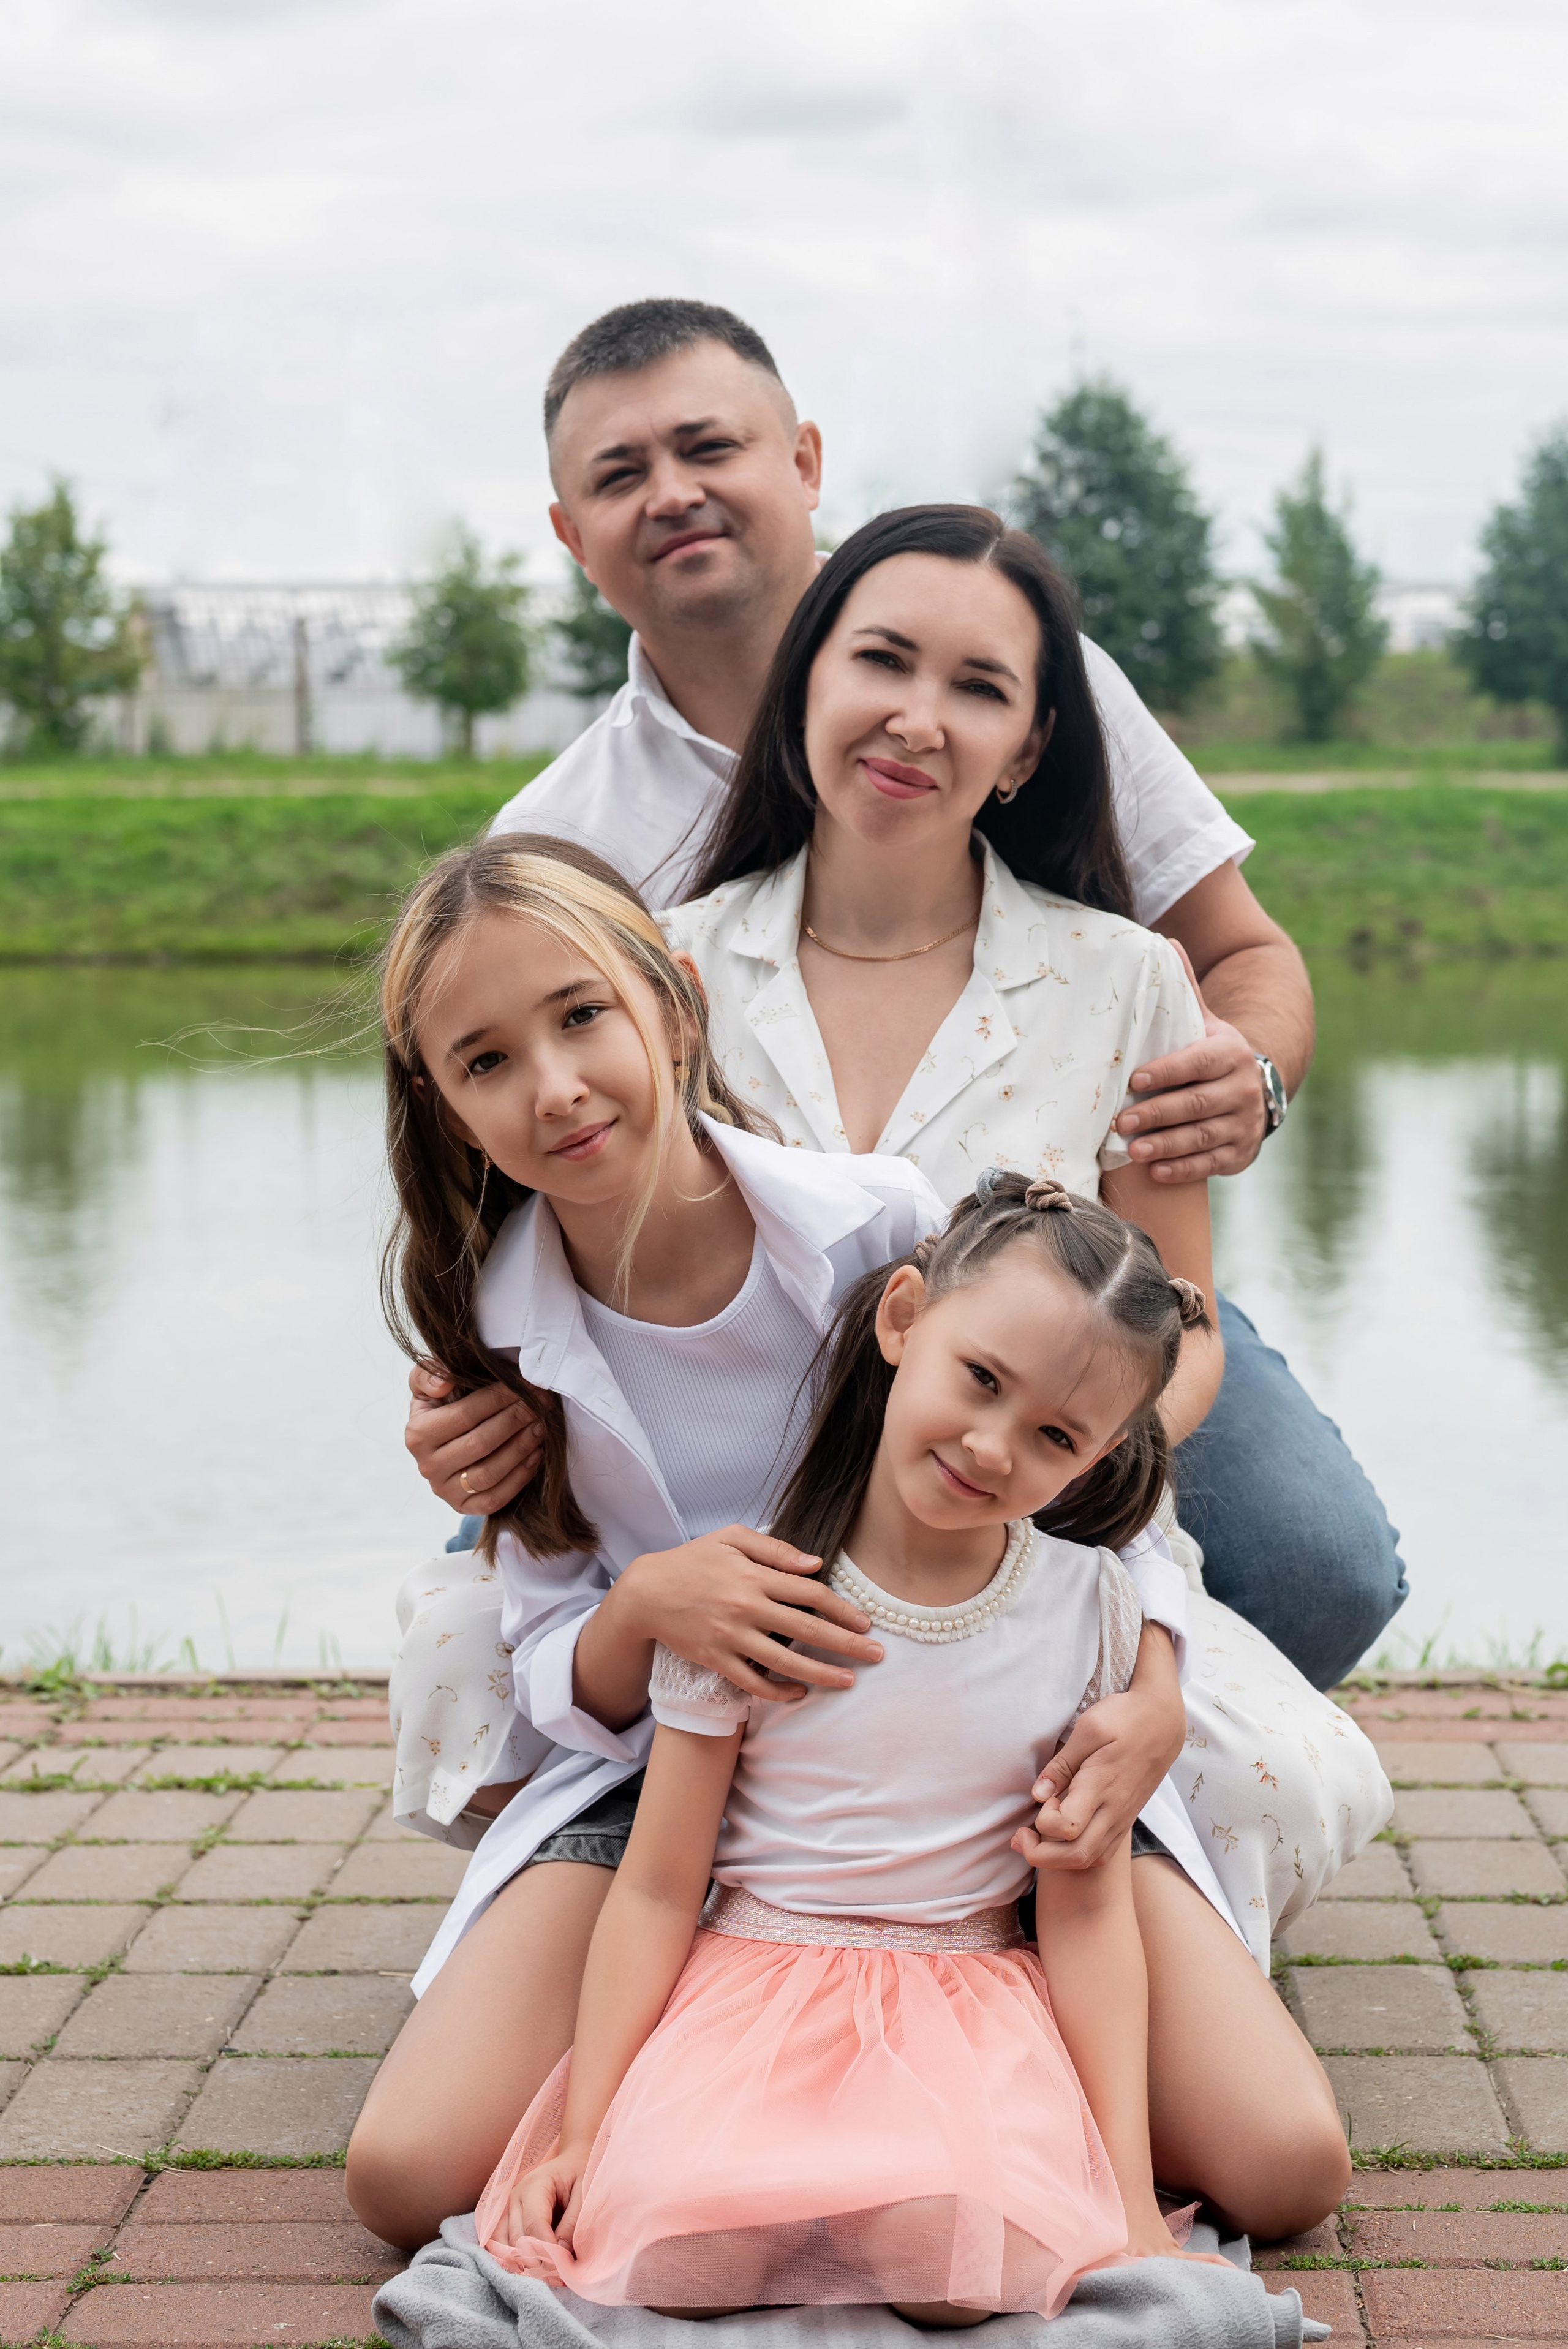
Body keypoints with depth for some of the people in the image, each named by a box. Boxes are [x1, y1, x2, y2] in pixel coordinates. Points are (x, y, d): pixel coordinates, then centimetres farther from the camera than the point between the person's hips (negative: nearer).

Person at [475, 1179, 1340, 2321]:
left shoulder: (1085, 1606, -2)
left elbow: (1087, 1913, -1)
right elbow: (657, 1891, -2)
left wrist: (1130, 2199, -6)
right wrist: (579, 2141, -6)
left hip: (974, 1994, 1)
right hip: (752, 1973, 0)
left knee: (967, 2266, -29)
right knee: (671, 2246, -28)